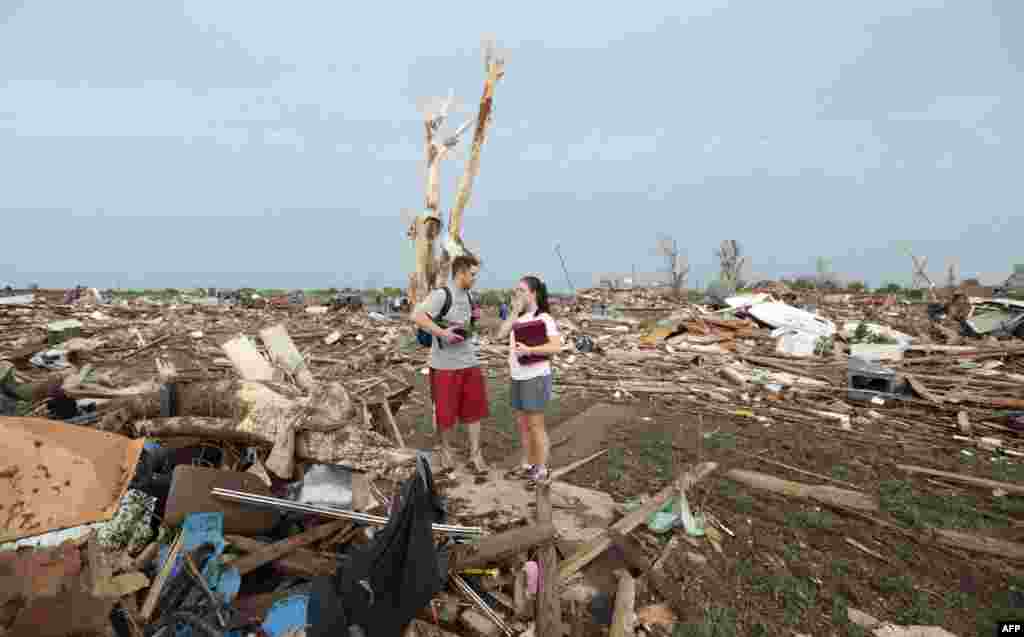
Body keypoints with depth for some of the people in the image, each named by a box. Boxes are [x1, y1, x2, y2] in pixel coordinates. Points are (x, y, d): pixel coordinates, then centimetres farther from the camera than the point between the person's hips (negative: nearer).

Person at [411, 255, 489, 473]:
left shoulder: (468, 296, 10)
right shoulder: (440, 295, -14)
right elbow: (416, 317, -24)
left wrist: (475, 318, 1)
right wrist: (442, 333, -26)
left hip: (470, 362, 6)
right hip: (446, 364, -6)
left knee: (474, 408, 9)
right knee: (445, 411, 9)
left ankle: (475, 454, 22)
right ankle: (446, 449, 32)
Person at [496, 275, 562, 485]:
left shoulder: (544, 318, -12)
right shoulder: (519, 318, 10)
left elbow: (557, 347, -20)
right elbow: (500, 335, -2)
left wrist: (529, 349, -31)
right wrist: (515, 312, -5)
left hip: (536, 377, -7)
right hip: (518, 378, 7)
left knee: (536, 425, 3)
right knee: (522, 423, 16)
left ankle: (541, 469, 19)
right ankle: (528, 464, 31)